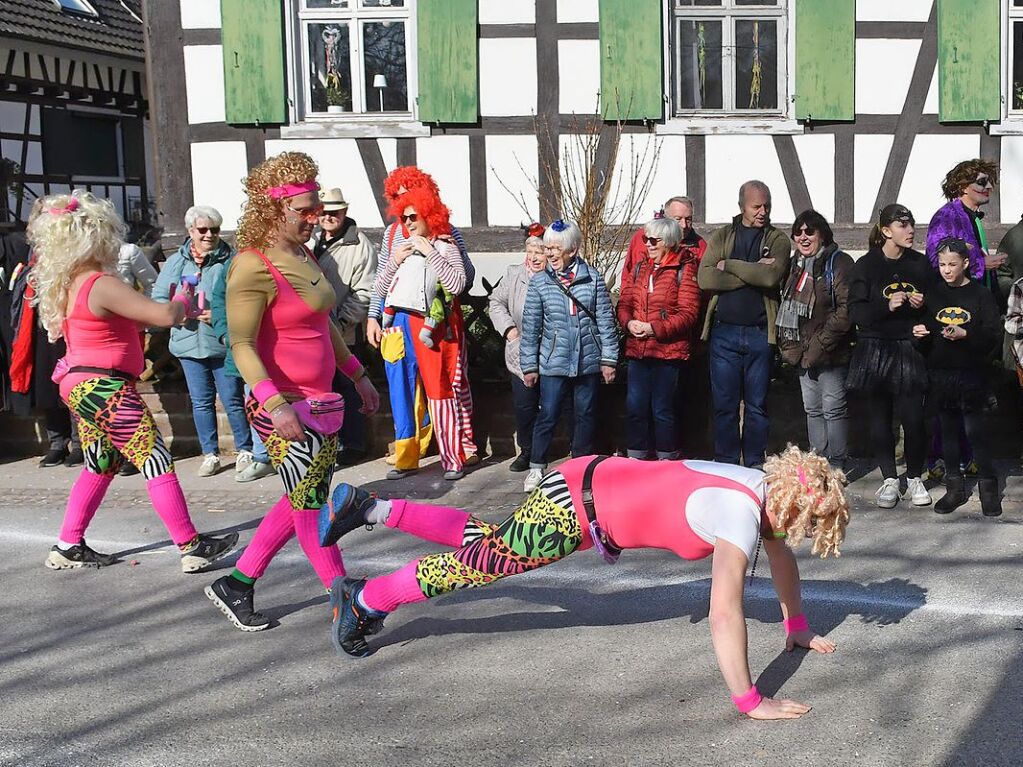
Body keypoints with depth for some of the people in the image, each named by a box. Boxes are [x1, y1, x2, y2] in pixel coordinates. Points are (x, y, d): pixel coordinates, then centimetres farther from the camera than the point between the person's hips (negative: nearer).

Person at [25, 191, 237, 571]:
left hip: (79, 385, 10)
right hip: (105, 388, -10)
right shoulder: (102, 285, -19)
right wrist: (182, 300, -1)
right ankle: (191, 547, -1)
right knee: (156, 462, -4)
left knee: (100, 465, 19)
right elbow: (165, 315, -22)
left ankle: (68, 546, 23)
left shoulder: (65, 284, 10)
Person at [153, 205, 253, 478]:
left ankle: (245, 450, 18)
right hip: (189, 343, 4)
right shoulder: (176, 262, 8)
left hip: (223, 343, -4)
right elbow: (158, 299, 7)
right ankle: (210, 453, 23)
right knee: (201, 402, 11)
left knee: (233, 400, 2)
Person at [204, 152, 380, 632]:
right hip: (286, 407, -9)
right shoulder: (253, 267, -15)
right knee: (309, 505, 0)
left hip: (321, 402, 9)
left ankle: (236, 583, 26)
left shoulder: (304, 257, 12)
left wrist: (358, 376, 24)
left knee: (303, 501, 15)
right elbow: (241, 345, -19)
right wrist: (274, 404, -28)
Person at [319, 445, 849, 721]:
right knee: (485, 560, 5)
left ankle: (369, 509, 31)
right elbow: (724, 613, -33)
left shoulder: (768, 487, 0)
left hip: (596, 480, 8)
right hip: (578, 507, -8)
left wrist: (797, 627, 24)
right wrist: (750, 703, -28)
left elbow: (781, 555, 19)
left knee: (486, 541, 22)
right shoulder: (741, 518, -27)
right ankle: (363, 600, 20)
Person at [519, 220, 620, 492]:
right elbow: (530, 328, 2)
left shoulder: (593, 278, -2)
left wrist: (609, 359, -1)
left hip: (588, 362, 1)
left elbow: (606, 321, 1)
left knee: (586, 415, 11)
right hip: (553, 363, -1)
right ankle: (536, 468, 14)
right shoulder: (539, 283, -2)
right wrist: (529, 366, 2)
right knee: (547, 416, 1)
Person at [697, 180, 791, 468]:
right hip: (724, 332, 1)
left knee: (757, 406, 6)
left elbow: (771, 276, -14)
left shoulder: (778, 240, 6)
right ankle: (725, 466, 14)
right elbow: (705, 278, -8)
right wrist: (752, 273, -11)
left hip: (760, 333, 0)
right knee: (724, 404, 4)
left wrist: (728, 265, -8)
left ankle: (755, 467, 15)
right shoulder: (721, 236, 9)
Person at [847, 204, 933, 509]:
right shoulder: (866, 265, 1)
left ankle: (915, 479, 12)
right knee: (880, 417, 4)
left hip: (909, 350, 1)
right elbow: (857, 312, -5)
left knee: (913, 417, -4)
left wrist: (922, 305, -7)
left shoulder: (920, 263, 7)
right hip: (875, 350, -1)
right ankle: (889, 480, 15)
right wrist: (887, 305, -20)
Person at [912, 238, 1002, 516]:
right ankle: (954, 487, 19)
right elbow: (924, 325, 16)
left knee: (975, 429, -3)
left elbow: (994, 335, -7)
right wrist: (919, 333, -6)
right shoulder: (933, 293, 8)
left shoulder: (980, 294, -3)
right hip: (939, 373, 4)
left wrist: (966, 334, -21)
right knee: (948, 429, 9)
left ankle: (988, 487, 9)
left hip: (971, 373, -4)